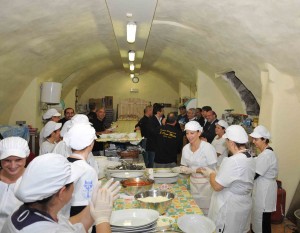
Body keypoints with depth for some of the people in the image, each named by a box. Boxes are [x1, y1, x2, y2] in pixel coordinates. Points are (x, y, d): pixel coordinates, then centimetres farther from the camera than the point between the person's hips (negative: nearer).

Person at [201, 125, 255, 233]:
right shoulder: (250, 158, 0)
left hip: (230, 208, -8)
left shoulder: (233, 161, -28)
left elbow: (217, 186, -23)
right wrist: (214, 173, 11)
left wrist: (211, 173, -5)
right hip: (243, 205, 8)